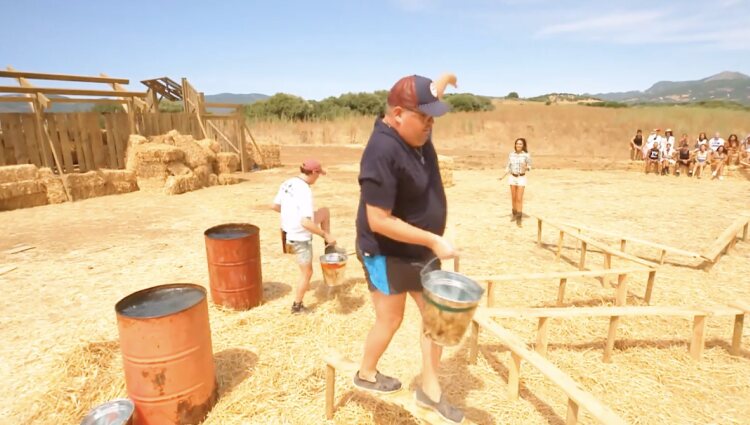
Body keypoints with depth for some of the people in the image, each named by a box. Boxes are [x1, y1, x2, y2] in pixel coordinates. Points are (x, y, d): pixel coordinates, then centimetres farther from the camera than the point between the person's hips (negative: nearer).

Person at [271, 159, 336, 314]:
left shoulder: (287, 183, -2)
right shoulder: (305, 191, -28)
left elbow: (274, 206, 10)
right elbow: (306, 223, -34)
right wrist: (325, 235, -24)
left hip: (289, 230, 8)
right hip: (300, 237, -8)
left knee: (325, 212, 18)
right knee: (306, 272, 10)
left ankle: (329, 248, 25)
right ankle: (297, 306, 25)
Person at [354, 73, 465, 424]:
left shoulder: (414, 131, -3)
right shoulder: (383, 153, -30)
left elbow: (429, 95, 22)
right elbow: (378, 221, -30)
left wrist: (445, 79, 42)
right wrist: (434, 240, -27)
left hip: (419, 251, 8)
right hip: (388, 254, -8)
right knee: (390, 320, 11)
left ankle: (429, 389, 30)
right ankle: (366, 374, 39)